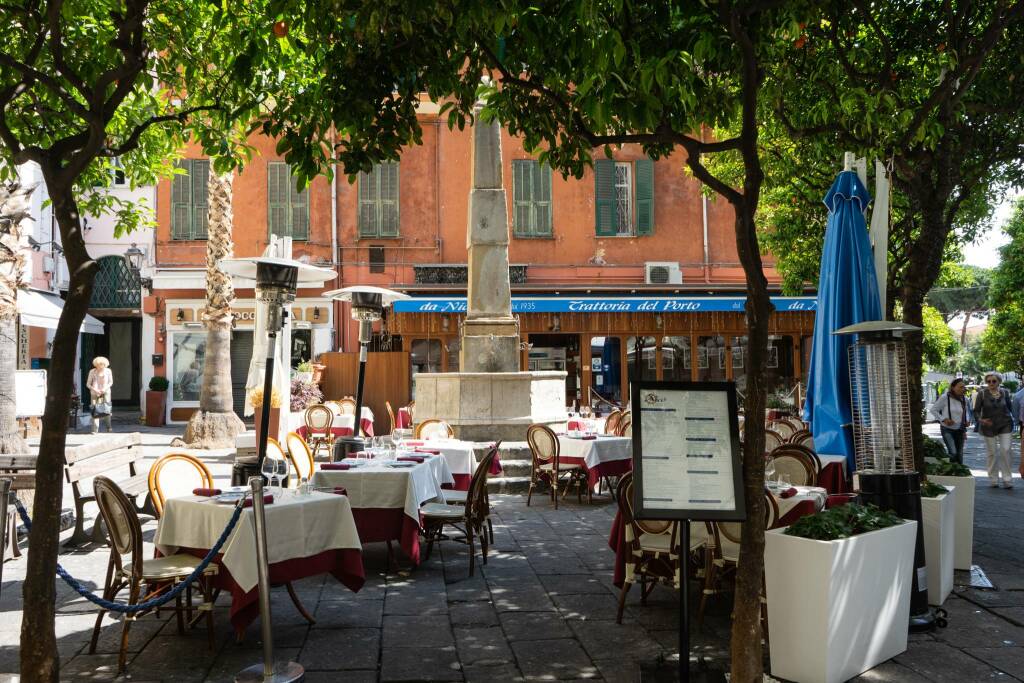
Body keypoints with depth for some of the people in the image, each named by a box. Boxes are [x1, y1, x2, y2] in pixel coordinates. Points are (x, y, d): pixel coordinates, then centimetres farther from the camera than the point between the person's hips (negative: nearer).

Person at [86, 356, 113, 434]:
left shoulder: (108, 371, -5)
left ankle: (109, 426, 23)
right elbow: (88, 384, -1)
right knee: (95, 411, -8)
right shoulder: (92, 372, -8)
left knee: (107, 410, -2)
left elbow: (111, 382, 5)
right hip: (95, 393, -1)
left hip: (105, 392, 1)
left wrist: (105, 388, -12)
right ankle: (95, 430, -8)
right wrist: (94, 389, -17)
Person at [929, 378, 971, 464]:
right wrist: (944, 419, -18)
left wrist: (967, 420, 1)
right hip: (947, 429, -6)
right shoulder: (945, 398, -16)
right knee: (953, 453, -19)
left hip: (960, 430, 6)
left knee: (960, 454, 11)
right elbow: (933, 410, -8)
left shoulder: (964, 400, 1)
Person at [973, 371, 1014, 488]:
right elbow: (976, 410, -8)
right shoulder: (982, 393, -8)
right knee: (992, 453, 5)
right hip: (988, 426, -1)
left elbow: (1009, 407, 16)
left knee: (1005, 450, -9)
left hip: (1005, 425, 1)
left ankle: (1007, 479, -2)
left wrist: (1010, 419, 13)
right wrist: (981, 419, -25)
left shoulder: (1004, 392, 1)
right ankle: (993, 479, 15)